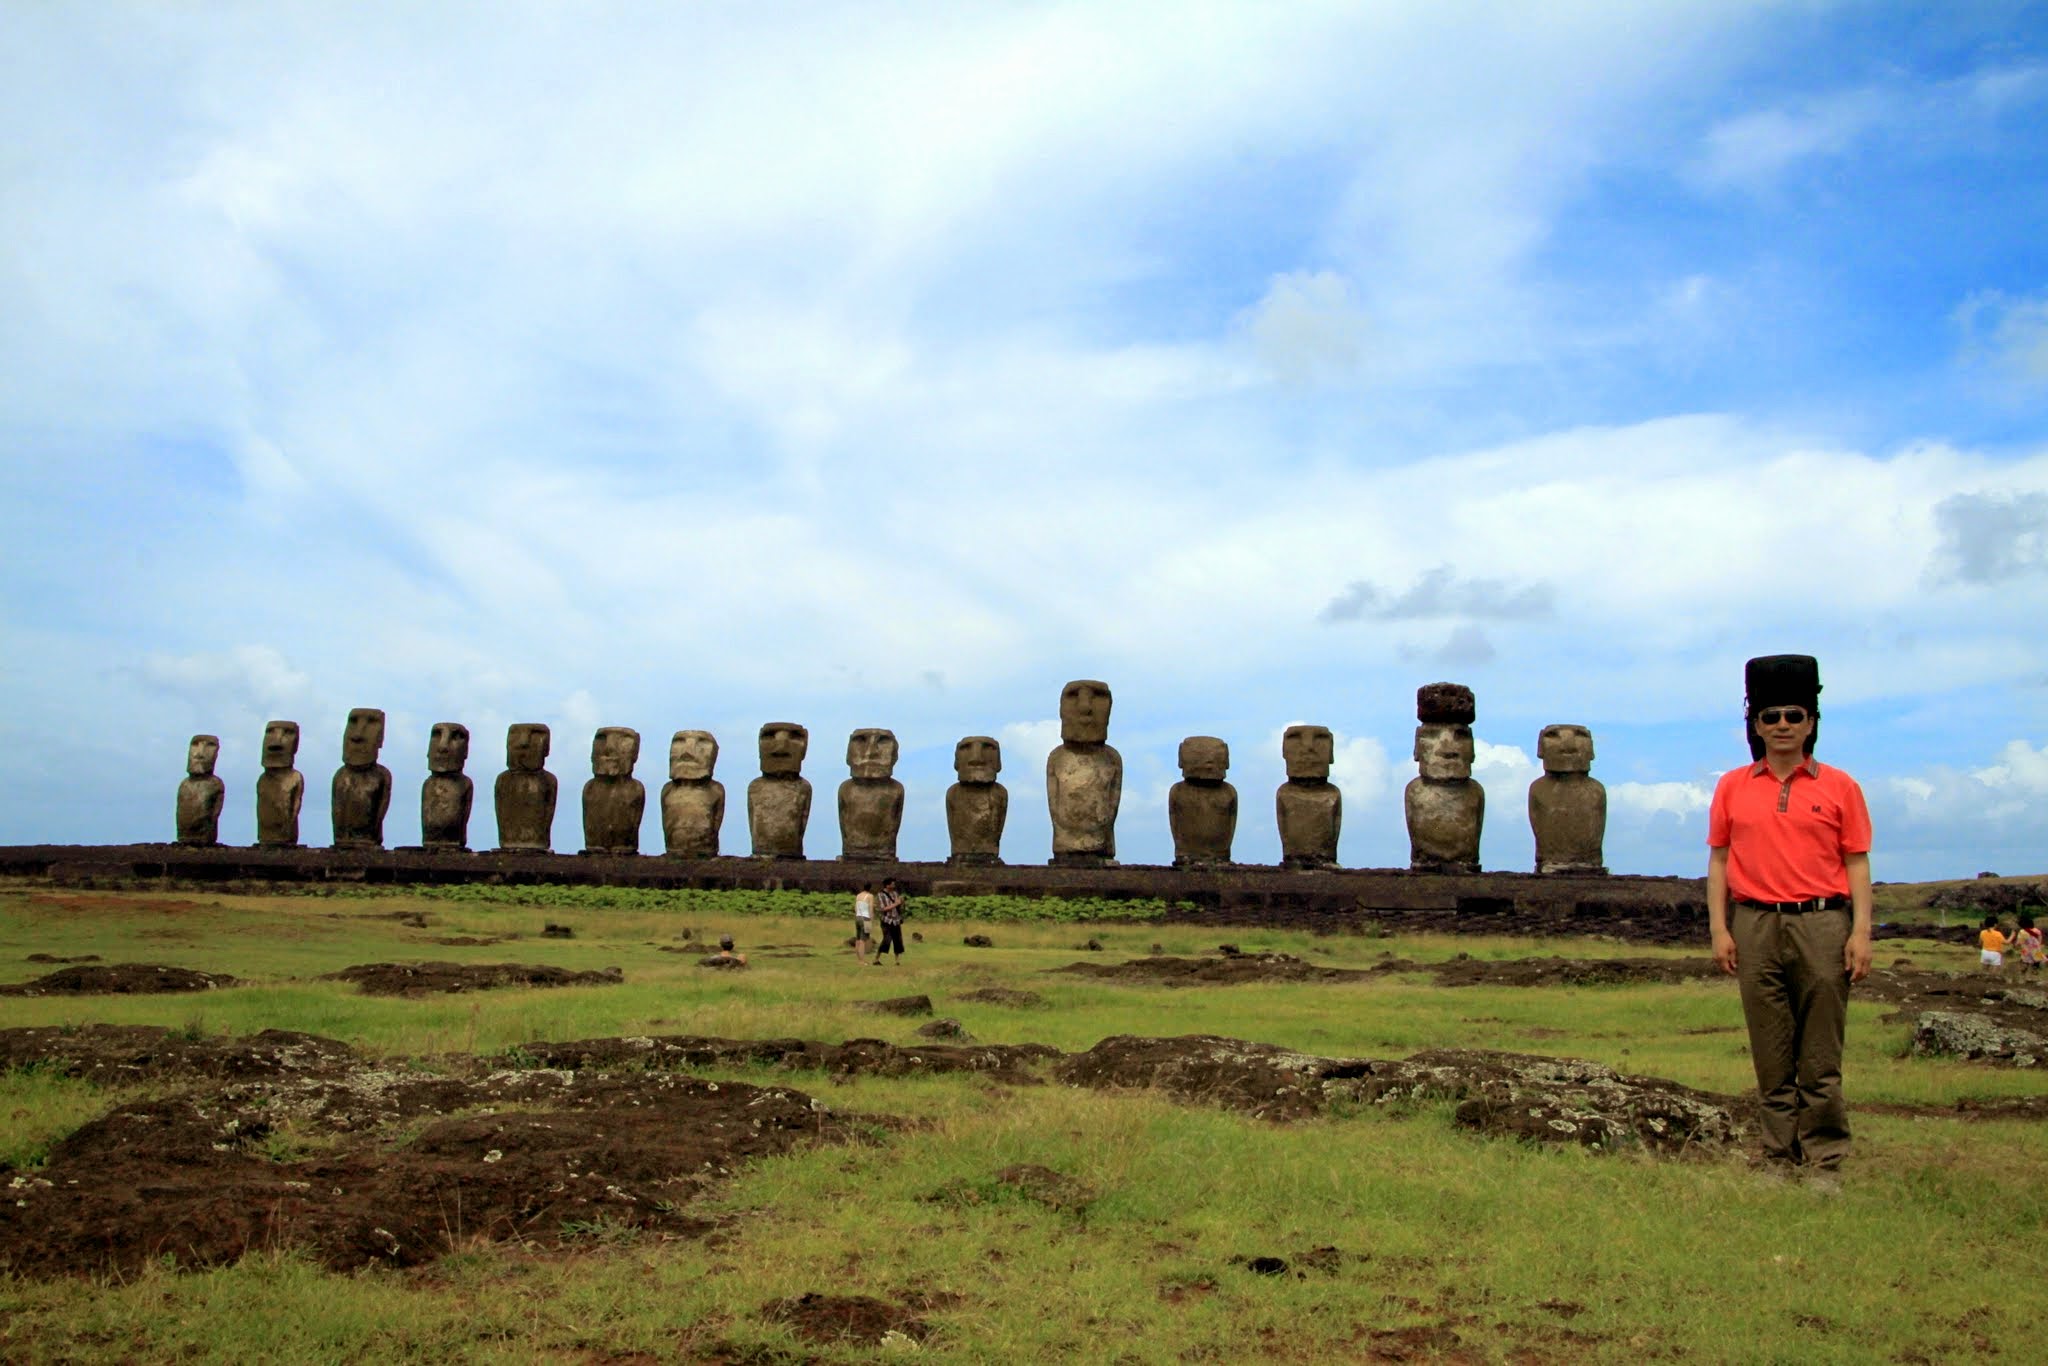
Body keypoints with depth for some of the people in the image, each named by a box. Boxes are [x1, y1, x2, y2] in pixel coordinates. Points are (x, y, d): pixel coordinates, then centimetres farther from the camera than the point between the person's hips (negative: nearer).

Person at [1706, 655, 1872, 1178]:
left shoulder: (1839, 787, 6)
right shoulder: (1732, 787, 10)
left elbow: (1857, 863, 5)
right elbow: (1719, 860, 10)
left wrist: (1861, 932, -4)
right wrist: (1718, 928, 2)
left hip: (1821, 924, -1)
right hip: (1756, 926, 1)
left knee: (1821, 1059, 0)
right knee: (1772, 1058, 5)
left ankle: (1826, 1161, 8)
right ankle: (1780, 1160, 12)